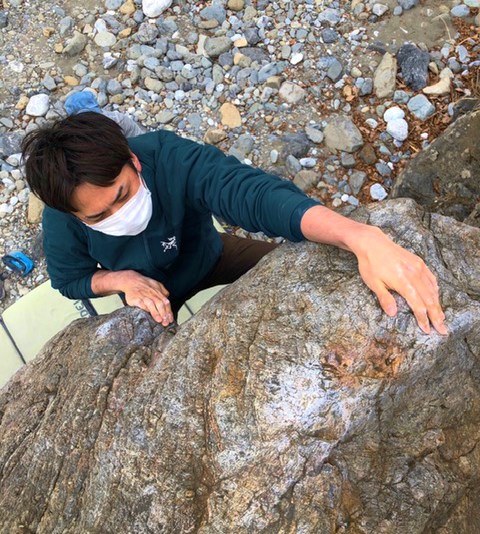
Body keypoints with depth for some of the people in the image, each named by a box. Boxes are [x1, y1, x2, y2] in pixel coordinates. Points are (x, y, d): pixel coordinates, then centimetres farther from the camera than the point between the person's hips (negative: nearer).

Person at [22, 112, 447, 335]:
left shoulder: (172, 159, -41)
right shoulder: (62, 223, -32)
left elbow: (253, 192, -58)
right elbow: (69, 278, -11)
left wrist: (362, 238, -73)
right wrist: (120, 279, -34)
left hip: (209, 257, 0)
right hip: (151, 292, 1)